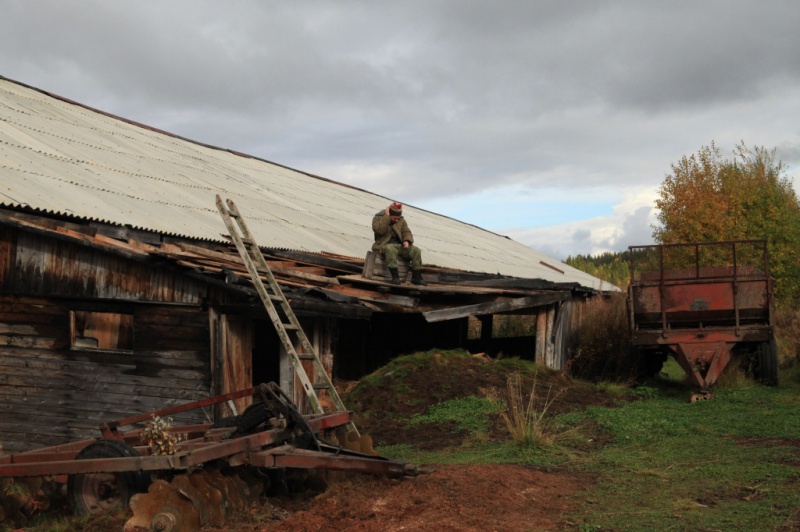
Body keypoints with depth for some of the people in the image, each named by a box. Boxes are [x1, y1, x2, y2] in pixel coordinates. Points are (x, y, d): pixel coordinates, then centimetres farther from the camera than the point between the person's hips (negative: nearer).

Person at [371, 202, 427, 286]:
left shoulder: (401, 221, 14)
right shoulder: (378, 218, -1)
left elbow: (407, 232, 9)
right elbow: (379, 230, -20)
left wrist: (407, 241, -12)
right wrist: (386, 216, -18)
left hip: (400, 246, 5)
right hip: (385, 246, -5)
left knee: (416, 250, -19)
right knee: (390, 249, -41)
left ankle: (416, 277, -15)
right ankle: (395, 276, -42)